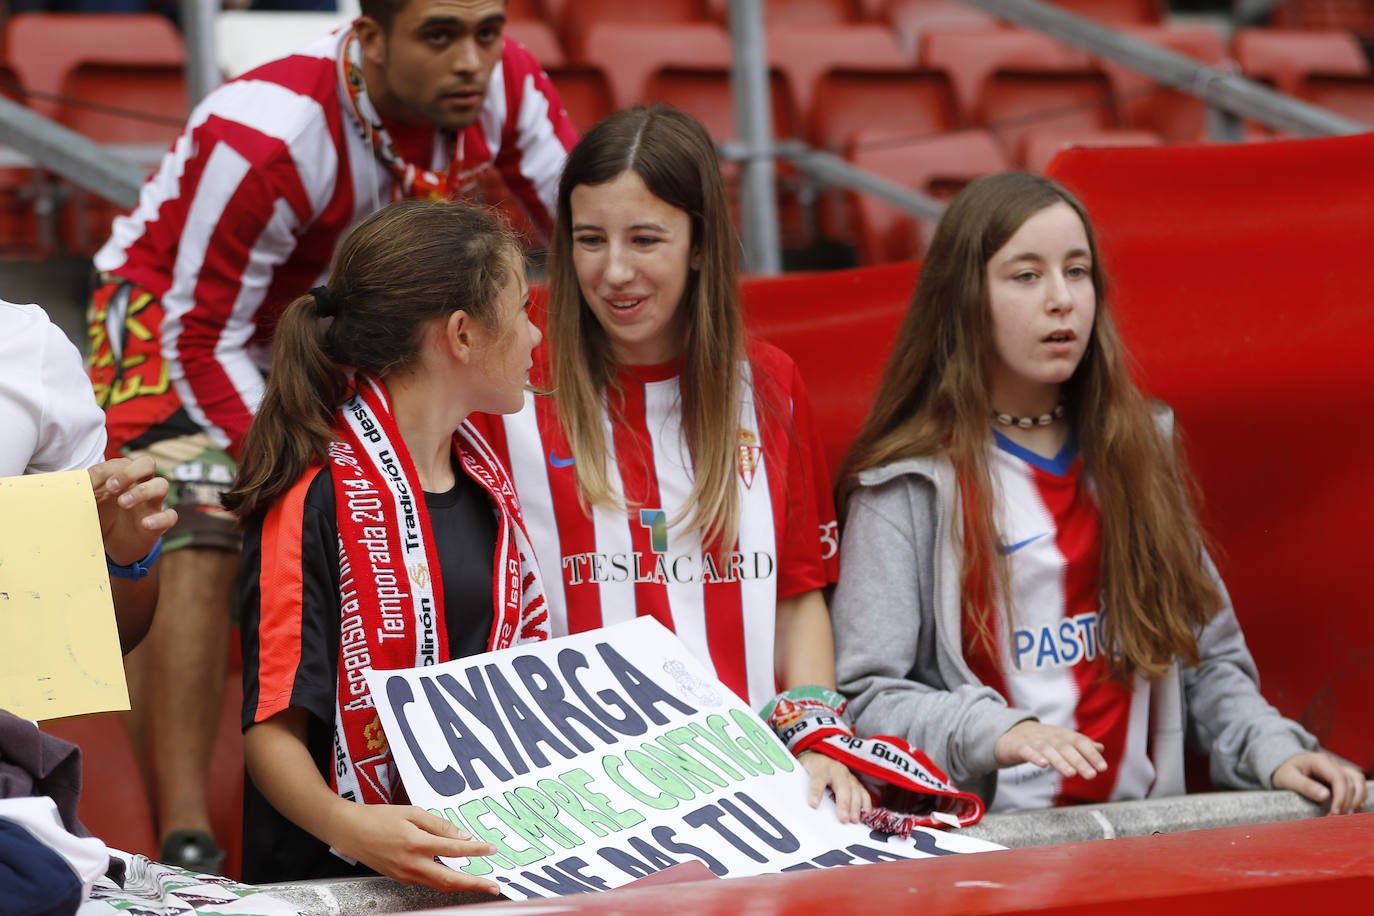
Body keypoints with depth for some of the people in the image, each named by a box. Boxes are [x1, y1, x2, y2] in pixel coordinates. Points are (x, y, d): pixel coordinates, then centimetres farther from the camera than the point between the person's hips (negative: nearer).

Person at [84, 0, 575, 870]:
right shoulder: (264, 139, -36)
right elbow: (204, 338, -30)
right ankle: (185, 844, -26)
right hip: (176, 314, -6)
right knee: (199, 541, -25)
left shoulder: (504, 87, -22)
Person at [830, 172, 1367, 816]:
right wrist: (993, 733, -22)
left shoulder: (1138, 453, 17)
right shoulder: (909, 485, 0)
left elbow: (1208, 659, 19)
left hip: (1144, 835, 3)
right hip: (988, 837, -3)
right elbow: (861, 701, -6)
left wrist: (1272, 751, 1)